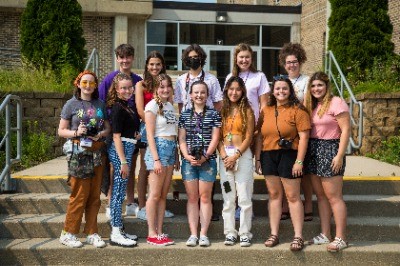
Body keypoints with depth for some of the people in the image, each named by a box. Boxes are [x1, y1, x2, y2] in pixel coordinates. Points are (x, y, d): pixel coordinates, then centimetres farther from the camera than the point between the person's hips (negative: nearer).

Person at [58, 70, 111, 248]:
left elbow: (108, 127, 15)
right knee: (79, 195, -6)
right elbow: (61, 131, 2)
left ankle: (92, 233, 16)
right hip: (79, 153, -4)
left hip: (98, 152, 4)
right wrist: (76, 133, -15)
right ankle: (68, 234, 7)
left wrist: (101, 134, -6)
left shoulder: (100, 105, 13)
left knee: (95, 195, 7)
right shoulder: (71, 104, 2)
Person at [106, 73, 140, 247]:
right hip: (120, 151, -9)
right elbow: (116, 136, -16)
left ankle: (118, 230, 21)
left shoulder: (126, 107, 15)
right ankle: (116, 234, 0)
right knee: (118, 192, -5)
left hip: (127, 149, 9)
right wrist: (124, 162, -19)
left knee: (118, 192, 13)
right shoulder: (118, 108, -12)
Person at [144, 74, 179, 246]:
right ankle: (152, 234, 1)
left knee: (163, 195, 9)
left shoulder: (170, 106, 16)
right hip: (158, 148, -7)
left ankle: (159, 232, 14)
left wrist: (176, 157, 16)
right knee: (155, 195, -5)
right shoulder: (152, 106, -6)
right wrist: (156, 159, -17)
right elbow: (150, 135, -11)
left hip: (171, 150, 8)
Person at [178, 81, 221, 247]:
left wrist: (205, 156, -12)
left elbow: (215, 138, -1)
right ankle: (193, 234, 6)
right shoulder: (184, 115, 10)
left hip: (207, 160, -1)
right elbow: (181, 139, 6)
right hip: (188, 160, 2)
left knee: (205, 197, 1)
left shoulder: (213, 114, 5)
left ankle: (203, 234, 6)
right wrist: (187, 156, -10)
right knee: (192, 197, 4)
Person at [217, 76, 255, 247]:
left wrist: (235, 156, -11)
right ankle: (230, 233, 10)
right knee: (228, 197, 5)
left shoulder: (247, 111, 3)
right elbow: (218, 136, 6)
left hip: (243, 155, -3)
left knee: (244, 197, -3)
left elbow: (248, 137, -2)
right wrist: (224, 155, -7)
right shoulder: (222, 110, 11)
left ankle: (245, 233, 3)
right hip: (224, 155, 3)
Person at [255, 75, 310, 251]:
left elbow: (303, 137, -9)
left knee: (293, 196, -2)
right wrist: (257, 159, 9)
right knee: (274, 194, 9)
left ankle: (298, 237, 2)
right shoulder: (266, 110, 12)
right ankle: (274, 234, 15)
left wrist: (299, 161, -14)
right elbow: (260, 137, 14)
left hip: (288, 156, -5)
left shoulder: (297, 110, -3)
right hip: (268, 156, 5)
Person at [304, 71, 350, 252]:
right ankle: (325, 235, 17)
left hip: (329, 150, -8)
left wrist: (340, 156, -18)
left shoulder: (336, 103, -8)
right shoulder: (311, 105, 14)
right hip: (313, 151, 8)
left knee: (333, 197, -6)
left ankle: (340, 239, -1)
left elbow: (346, 130, -13)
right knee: (320, 195, 10)